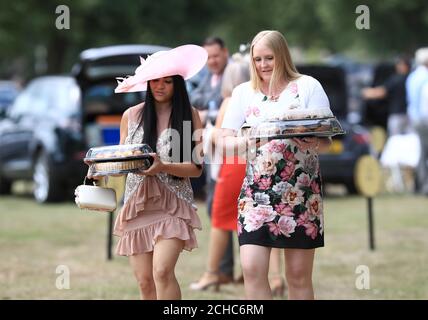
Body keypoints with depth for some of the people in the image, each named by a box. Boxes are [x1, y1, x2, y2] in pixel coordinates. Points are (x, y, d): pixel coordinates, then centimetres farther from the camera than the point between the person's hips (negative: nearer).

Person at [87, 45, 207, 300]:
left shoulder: (189, 115, 0)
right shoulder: (131, 116, 8)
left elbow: (196, 168, -3)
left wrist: (162, 167, -19)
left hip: (173, 204, -3)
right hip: (137, 203, 3)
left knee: (162, 271, -21)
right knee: (145, 281, 1)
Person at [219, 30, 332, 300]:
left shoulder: (308, 86, 3)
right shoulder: (244, 92, 10)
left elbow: (326, 141, 0)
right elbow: (226, 142, 6)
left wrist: (312, 143, -24)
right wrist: (247, 141, -16)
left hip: (301, 193, -1)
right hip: (257, 192, 2)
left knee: (299, 274, 2)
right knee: (252, 268, -12)